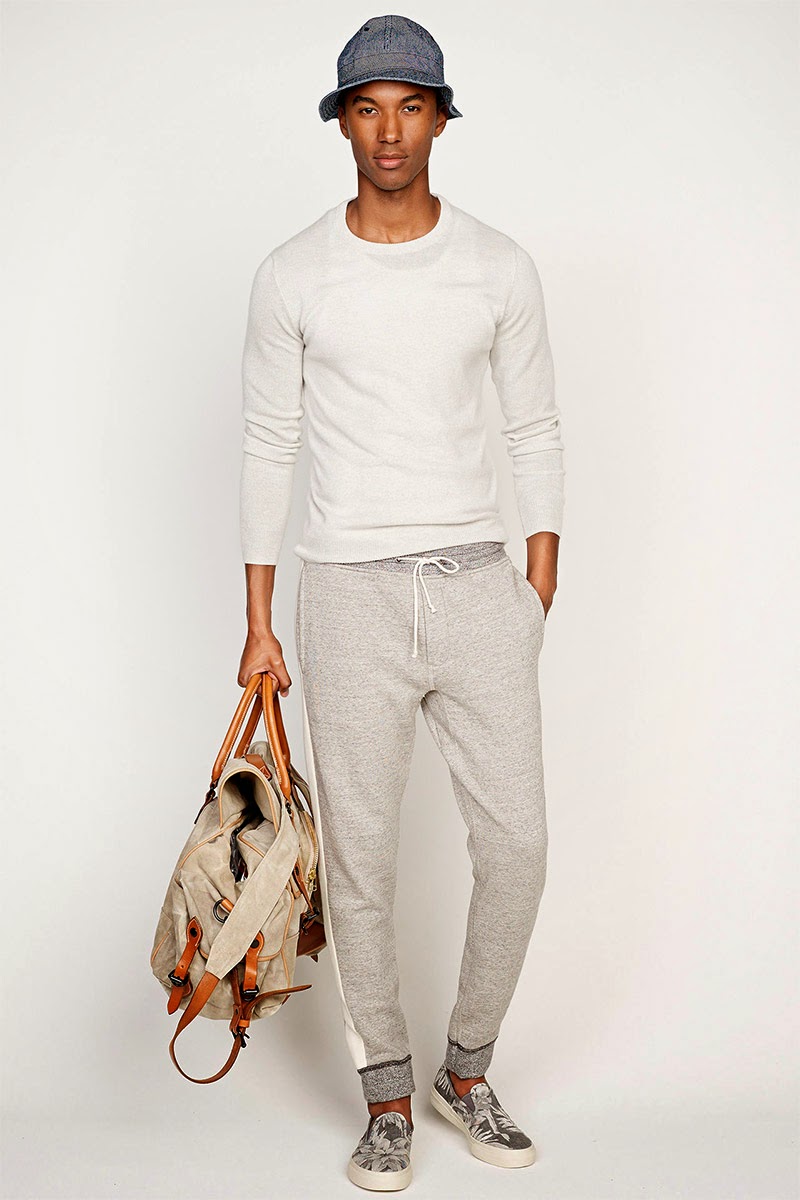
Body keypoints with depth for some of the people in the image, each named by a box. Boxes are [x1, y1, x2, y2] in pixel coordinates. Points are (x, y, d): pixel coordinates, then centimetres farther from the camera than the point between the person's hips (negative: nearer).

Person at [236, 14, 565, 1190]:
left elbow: (535, 430, 9)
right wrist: (258, 624, 2)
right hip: (350, 596, -1)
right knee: (359, 860, 4)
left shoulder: (500, 266, 3)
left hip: (478, 585, 2)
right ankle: (388, 1095, 23)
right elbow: (269, 446, 4)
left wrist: (540, 588, 3)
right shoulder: (292, 276, 0)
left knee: (516, 844, 1)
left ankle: (467, 1069, 25)